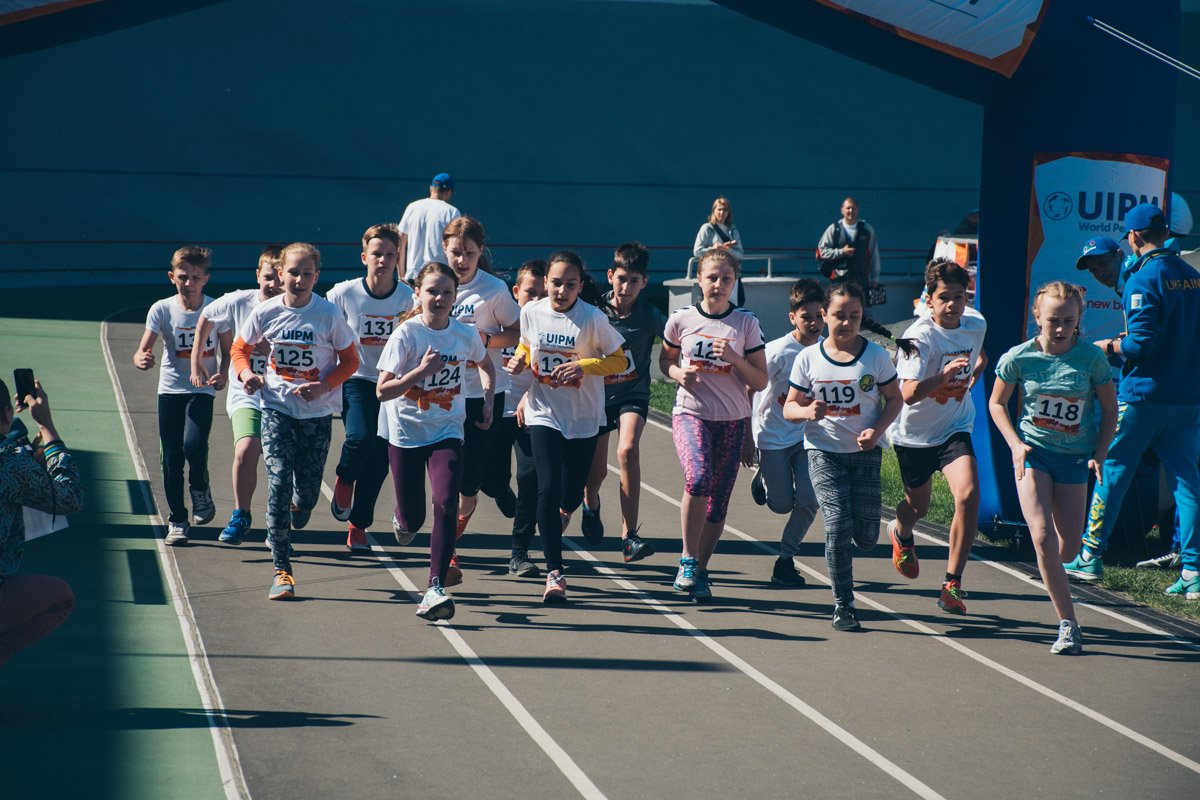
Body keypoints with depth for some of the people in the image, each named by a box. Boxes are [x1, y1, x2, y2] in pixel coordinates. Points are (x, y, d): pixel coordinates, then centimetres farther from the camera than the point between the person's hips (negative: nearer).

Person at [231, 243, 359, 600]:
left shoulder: (329, 315, -9)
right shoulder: (266, 311, -5)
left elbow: (350, 360, -1)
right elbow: (240, 348, 10)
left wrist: (324, 386, -17)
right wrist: (246, 373, -11)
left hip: (318, 413, 0)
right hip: (277, 407, 0)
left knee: (307, 493, 5)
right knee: (278, 484, -11)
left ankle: (300, 506, 46)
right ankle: (281, 570, -7)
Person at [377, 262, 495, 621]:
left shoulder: (465, 334, -3)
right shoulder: (406, 334, -13)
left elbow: (486, 365, 21)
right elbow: (382, 391, -16)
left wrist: (487, 400, 6)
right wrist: (422, 370, -27)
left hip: (447, 433, 1)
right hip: (406, 433, -1)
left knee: (446, 504, -21)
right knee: (412, 519, 7)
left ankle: (435, 588, -20)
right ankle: (403, 519, 48)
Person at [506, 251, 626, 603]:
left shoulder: (593, 318, -13)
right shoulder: (531, 312, -4)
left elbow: (618, 361, -7)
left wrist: (583, 365, -22)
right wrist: (519, 361, -6)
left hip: (583, 418, -1)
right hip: (544, 415, 1)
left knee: (571, 495, 8)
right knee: (548, 489, -13)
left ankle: (563, 513, 49)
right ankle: (554, 572, -7)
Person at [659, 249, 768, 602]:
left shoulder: (747, 323, -1)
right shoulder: (681, 320, -1)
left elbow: (760, 381, 1)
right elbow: (665, 360, 16)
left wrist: (734, 358, -16)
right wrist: (678, 373, -6)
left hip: (732, 420, 2)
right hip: (690, 413, -2)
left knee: (718, 501, 5)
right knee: (698, 479, -28)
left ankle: (700, 571, 23)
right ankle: (688, 559, -13)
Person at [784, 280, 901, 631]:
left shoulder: (876, 355, -2)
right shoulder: (808, 358, -2)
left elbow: (894, 398, 7)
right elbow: (789, 407, 4)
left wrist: (877, 430, -11)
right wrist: (806, 411, -20)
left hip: (864, 453, 1)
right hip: (824, 452, -1)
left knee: (866, 536, -1)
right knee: (838, 525, -14)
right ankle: (843, 605, -2)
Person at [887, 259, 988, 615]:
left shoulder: (976, 326, -6)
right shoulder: (920, 336, -24)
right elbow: (909, 393, -36)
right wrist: (944, 375, -49)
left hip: (955, 429, 3)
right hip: (915, 434, -3)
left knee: (968, 495, -21)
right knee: (918, 504, 17)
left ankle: (952, 585, -13)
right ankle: (901, 534, 58)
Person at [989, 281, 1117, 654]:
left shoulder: (1092, 357, -11)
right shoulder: (1019, 358, -10)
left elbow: (1110, 408, 2)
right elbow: (997, 402, 7)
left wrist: (1099, 454, -7)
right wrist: (1015, 444, -6)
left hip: (1075, 457, 1)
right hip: (1033, 453, -1)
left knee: (1067, 551, 3)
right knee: (1043, 537, -18)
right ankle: (1068, 625, -11)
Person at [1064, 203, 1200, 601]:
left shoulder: (1143, 279, -13)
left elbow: (1141, 344, -19)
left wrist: (1109, 346, -2)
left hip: (1142, 396, -6)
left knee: (1111, 472, 7)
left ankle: (1090, 557, 14)